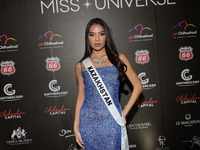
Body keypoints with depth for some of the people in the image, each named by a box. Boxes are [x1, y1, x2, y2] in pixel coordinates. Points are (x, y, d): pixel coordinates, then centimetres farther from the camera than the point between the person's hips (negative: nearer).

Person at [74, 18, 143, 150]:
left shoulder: (119, 59, 2)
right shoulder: (81, 65, 6)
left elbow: (138, 87, 2)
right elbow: (81, 97, 9)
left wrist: (124, 113, -2)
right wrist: (76, 127, 5)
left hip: (111, 121, -1)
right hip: (88, 121, 1)